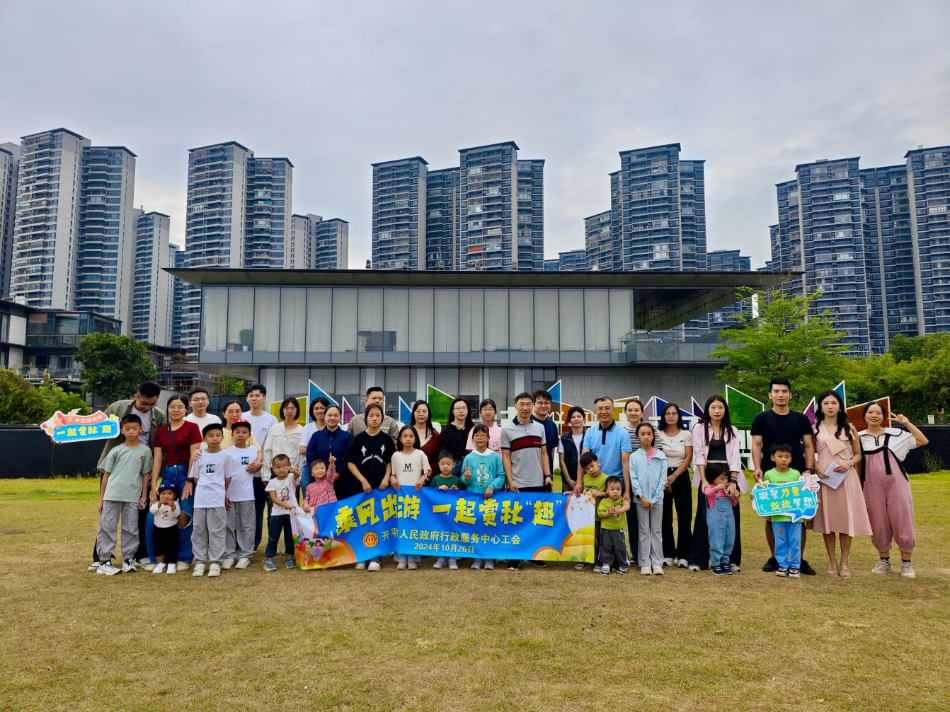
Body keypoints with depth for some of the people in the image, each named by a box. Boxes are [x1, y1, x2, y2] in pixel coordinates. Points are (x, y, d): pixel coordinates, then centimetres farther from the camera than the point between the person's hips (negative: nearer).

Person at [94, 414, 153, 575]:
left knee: (131, 529, 6)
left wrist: (144, 496, 4)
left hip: (133, 497, 0)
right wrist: (101, 499, 5)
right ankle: (105, 561, 9)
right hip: (112, 495, 0)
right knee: (107, 527, 2)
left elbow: (146, 475, 7)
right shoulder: (115, 451, 3)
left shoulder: (145, 451, 3)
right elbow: (106, 474, 6)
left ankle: (128, 559, 16)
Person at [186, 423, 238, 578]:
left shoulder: (226, 456, -2)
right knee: (199, 531, 8)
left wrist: (221, 492, 8)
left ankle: (215, 562, 7)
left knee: (217, 531, 1)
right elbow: (195, 477, 10)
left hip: (217, 500, -3)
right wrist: (205, 489, 3)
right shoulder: (200, 456, 5)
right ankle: (199, 562, 17)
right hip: (200, 499, 3)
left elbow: (228, 478, 4)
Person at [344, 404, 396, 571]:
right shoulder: (358, 438, -2)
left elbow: (390, 461, 9)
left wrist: (386, 478, -7)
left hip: (381, 486, 1)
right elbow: (350, 463, -2)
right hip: (361, 485, 0)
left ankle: (375, 558, 9)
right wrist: (363, 481, -10)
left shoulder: (386, 438, 1)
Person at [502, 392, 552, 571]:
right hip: (518, 484, -3)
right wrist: (510, 481, -10)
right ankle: (514, 558, 11)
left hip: (538, 483, 3)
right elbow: (505, 457, -3)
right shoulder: (507, 429, -2)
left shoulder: (539, 427, 8)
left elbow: (543, 454, 11)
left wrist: (547, 475, 2)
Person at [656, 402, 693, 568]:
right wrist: (662, 479, -8)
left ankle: (683, 555, 8)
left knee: (684, 517, -1)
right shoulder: (657, 434, 3)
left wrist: (674, 476, -11)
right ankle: (668, 554, 11)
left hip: (681, 477, 0)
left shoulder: (686, 434, 3)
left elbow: (688, 458, -2)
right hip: (661, 477, 0)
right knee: (665, 518, 2)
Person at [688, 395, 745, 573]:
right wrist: (704, 480, -13)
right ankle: (697, 560, 5)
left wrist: (733, 481, -11)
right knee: (704, 518, -2)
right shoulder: (699, 428, 3)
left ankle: (731, 559, 13)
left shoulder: (732, 431, 10)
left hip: (728, 476, 2)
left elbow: (734, 457, 1)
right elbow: (699, 455, -3)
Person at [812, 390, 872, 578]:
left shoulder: (849, 428, 6)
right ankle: (832, 561, 14)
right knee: (827, 518, 2)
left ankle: (844, 562, 11)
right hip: (823, 477, 0)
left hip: (846, 477, 0)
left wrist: (849, 463, -10)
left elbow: (858, 455, 9)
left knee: (846, 518, 0)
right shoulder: (815, 428, 5)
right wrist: (815, 467, -10)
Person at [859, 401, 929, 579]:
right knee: (878, 525, 6)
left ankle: (907, 563, 15)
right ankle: (884, 561, 20)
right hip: (873, 488, 1)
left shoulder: (896, 434, 2)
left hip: (897, 485, -1)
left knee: (902, 523, 1)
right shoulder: (859, 438, 4)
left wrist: (907, 423, -5)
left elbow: (923, 441, -1)